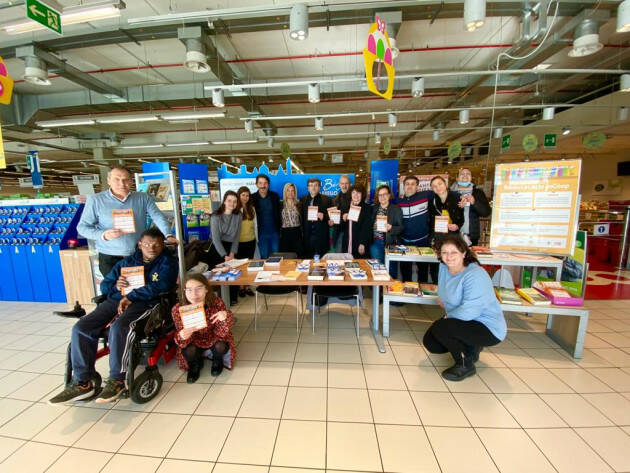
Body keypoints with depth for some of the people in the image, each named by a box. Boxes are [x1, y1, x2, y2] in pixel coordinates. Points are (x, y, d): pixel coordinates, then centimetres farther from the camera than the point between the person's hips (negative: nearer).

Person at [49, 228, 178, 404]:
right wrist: (115, 286, 1)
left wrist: (131, 297, -12)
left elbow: (160, 286, -10)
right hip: (115, 301, 6)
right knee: (81, 328, -13)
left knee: (118, 327, -32)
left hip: (145, 303, -6)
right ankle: (82, 383, -4)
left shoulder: (167, 262, 6)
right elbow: (104, 285, 25)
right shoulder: (126, 262, 24)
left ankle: (116, 380, -16)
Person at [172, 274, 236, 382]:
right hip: (194, 342, 1)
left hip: (214, 340, 0)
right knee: (189, 351, -29)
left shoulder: (217, 303, -27)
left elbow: (221, 334, -22)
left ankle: (217, 361, 10)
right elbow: (183, 343, -18)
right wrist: (183, 336, -44)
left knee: (221, 347, -29)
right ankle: (196, 364, 9)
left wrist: (225, 318, -44)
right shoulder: (178, 309, -24)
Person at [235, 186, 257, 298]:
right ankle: (241, 287, 21)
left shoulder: (252, 209, 6)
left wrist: (256, 238, 11)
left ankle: (247, 287, 24)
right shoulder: (235, 210, -9)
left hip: (251, 241, 4)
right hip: (239, 242, -4)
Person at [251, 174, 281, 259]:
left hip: (274, 233, 1)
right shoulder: (252, 198, -4)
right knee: (264, 257, 6)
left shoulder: (275, 196, 0)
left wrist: (279, 231, 1)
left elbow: (278, 214, 5)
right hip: (261, 234, -1)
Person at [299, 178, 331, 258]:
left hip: (321, 236, -2)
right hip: (307, 236, 2)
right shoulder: (303, 200, 12)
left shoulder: (326, 200, 5)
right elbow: (301, 216, 13)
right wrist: (302, 231, 3)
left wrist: (323, 216, -15)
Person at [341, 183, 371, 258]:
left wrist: (363, 244, -14)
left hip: (360, 245, -4)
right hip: (346, 244, 4)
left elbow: (367, 228, -6)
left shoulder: (367, 208, 0)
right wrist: (343, 219, -4)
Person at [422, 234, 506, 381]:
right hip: (461, 319, 9)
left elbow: (470, 310, -32)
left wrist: (448, 316, -17)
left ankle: (465, 365, -3)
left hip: (488, 328, -8)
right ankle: (470, 346, 27)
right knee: (430, 343, 7)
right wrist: (443, 298, 4)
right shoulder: (444, 267, -4)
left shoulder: (475, 275, -28)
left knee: (439, 327, -29)